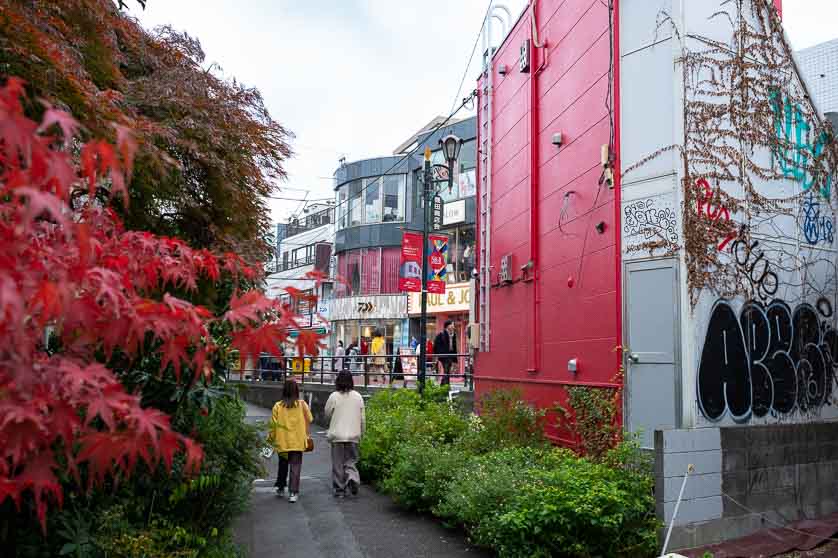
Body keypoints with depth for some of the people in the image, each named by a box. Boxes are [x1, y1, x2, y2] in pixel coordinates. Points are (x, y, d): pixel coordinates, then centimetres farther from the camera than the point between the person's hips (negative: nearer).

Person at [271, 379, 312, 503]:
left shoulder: (278, 406, -6)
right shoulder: (302, 404, -6)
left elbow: (273, 424, -3)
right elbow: (309, 420, 0)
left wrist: (273, 439, 8)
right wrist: (307, 435, 13)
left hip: (282, 441, 1)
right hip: (298, 441, -1)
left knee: (283, 465, 21)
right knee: (295, 466, 4)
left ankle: (280, 488, 31)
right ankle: (293, 492, -2)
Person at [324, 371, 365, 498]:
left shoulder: (334, 396, -9)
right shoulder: (358, 397, 0)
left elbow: (327, 415, 3)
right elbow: (362, 418, 5)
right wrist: (361, 433, 16)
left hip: (337, 435, -2)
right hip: (353, 435, 2)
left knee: (338, 464, 8)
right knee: (351, 460, 13)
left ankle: (340, 489, 12)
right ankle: (353, 478, -12)